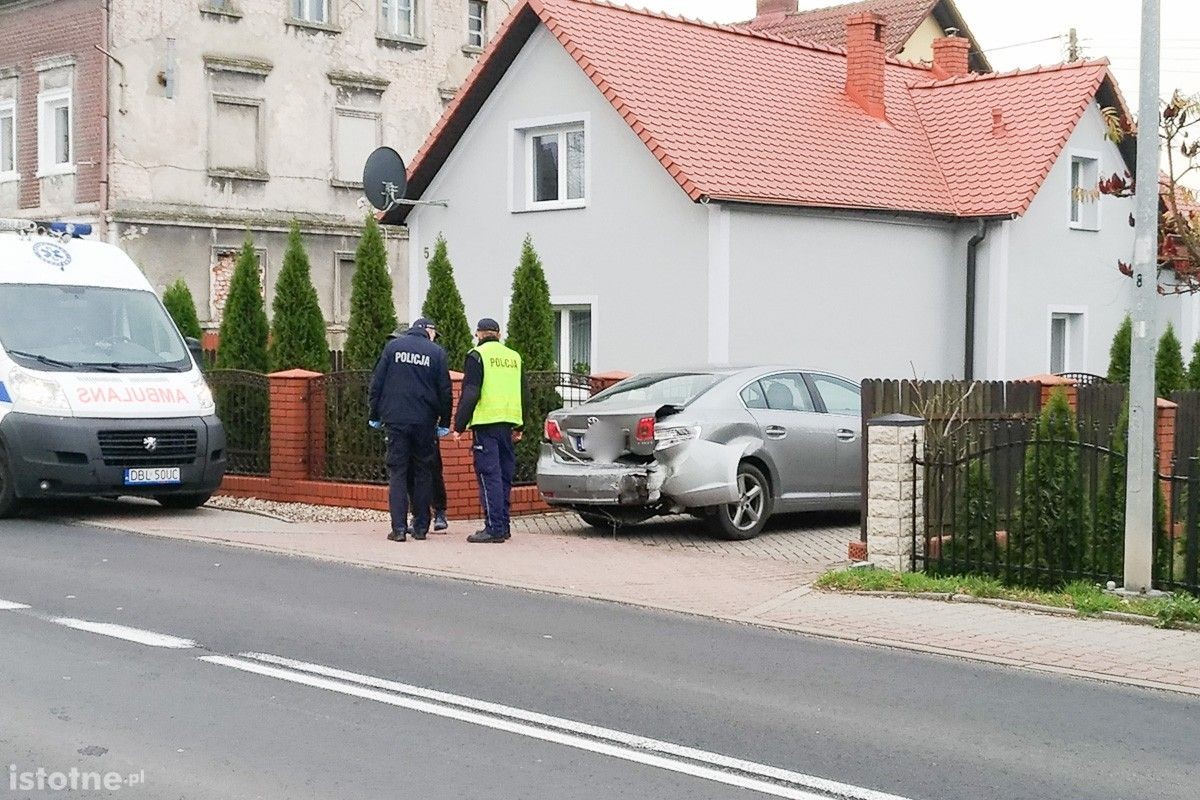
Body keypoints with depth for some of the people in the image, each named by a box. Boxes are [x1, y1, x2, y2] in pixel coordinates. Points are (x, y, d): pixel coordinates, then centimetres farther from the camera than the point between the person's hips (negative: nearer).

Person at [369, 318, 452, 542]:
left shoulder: (393, 346, 4)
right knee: (423, 472, 11)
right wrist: (444, 422, 10)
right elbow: (445, 391, 2)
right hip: (424, 422, 0)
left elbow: (376, 383, 4)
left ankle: (399, 527, -7)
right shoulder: (436, 353, 1)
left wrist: (375, 415, 10)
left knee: (397, 472, 2)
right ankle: (421, 527, 11)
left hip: (395, 420, 0)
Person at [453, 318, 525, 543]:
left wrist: (459, 425, -5)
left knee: (489, 476, -7)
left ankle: (494, 527, -12)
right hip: (508, 424, 6)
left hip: (486, 423, -6)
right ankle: (503, 526, 15)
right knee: (504, 476, 11)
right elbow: (523, 395, 20)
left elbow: (469, 395, -9)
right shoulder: (514, 357, 16)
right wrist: (519, 427, 27)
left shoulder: (477, 356, -3)